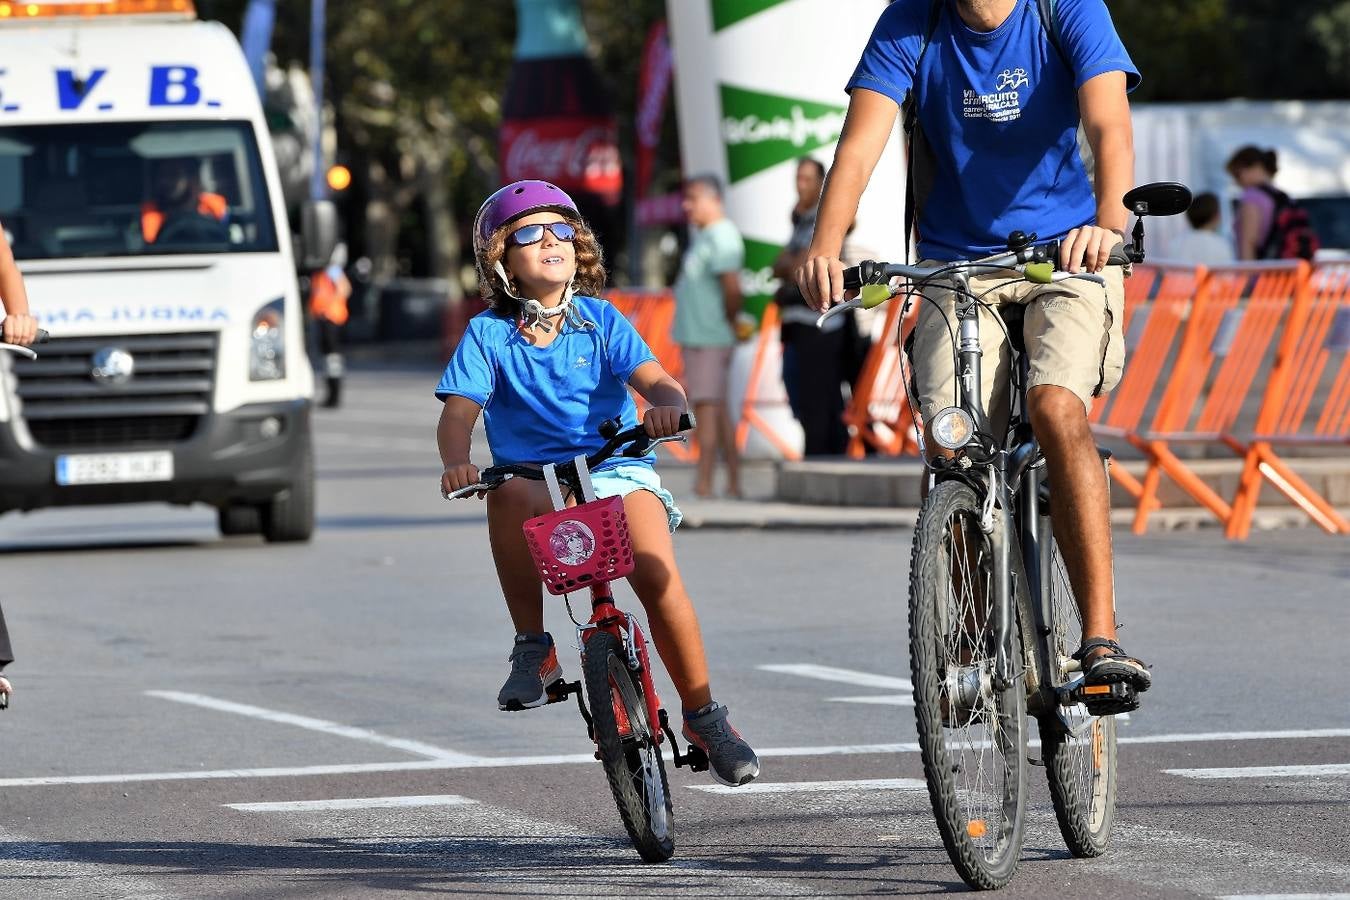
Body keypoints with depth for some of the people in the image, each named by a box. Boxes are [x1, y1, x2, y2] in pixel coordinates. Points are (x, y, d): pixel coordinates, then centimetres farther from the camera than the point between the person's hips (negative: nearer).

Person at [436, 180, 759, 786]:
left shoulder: (600, 321, 6)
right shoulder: (487, 335, 4)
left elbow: (656, 382, -6)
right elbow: (459, 412, -6)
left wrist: (668, 408, -31)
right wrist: (456, 462, -29)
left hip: (618, 470, 0)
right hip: (535, 480, 0)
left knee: (657, 575, -26)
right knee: (509, 491, -37)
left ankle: (703, 715, -8)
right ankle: (533, 646, -21)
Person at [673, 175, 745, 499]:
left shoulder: (721, 237, -14)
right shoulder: (702, 235, 18)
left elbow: (732, 286, -23)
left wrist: (729, 322, -11)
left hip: (710, 337, -10)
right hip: (695, 335, 10)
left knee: (707, 405, -10)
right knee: (718, 409, 11)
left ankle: (704, 481, -12)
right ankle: (733, 481, 15)